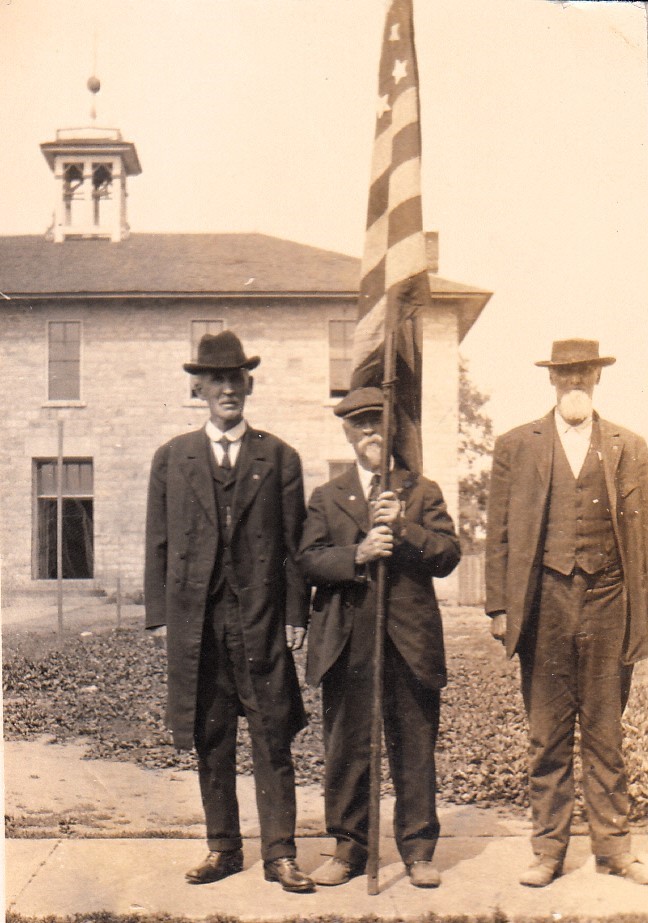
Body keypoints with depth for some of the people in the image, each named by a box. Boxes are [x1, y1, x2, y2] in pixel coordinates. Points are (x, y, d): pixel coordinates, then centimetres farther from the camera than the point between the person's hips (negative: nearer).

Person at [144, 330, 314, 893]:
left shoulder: (279, 457, 7)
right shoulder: (172, 458, 10)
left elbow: (295, 543, 4)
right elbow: (159, 543, 9)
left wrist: (296, 615, -2)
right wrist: (160, 614, 2)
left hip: (262, 620, -1)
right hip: (196, 621, 2)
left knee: (273, 741, 2)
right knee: (211, 741, 10)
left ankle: (279, 853, 11)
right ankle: (223, 848, 23)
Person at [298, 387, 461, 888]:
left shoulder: (423, 492, 11)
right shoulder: (327, 497, 13)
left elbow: (448, 555, 0)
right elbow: (308, 560, 1)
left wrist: (403, 529, -14)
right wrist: (357, 555, -15)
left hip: (411, 641, 0)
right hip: (348, 643, 1)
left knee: (415, 751, 5)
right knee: (346, 751, 6)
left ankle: (418, 850, 18)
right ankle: (349, 848, 20)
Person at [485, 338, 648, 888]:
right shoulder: (516, 446, 7)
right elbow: (499, 535, 6)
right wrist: (499, 608, 0)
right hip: (544, 605, 0)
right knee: (548, 738, 7)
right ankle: (549, 850, 19)